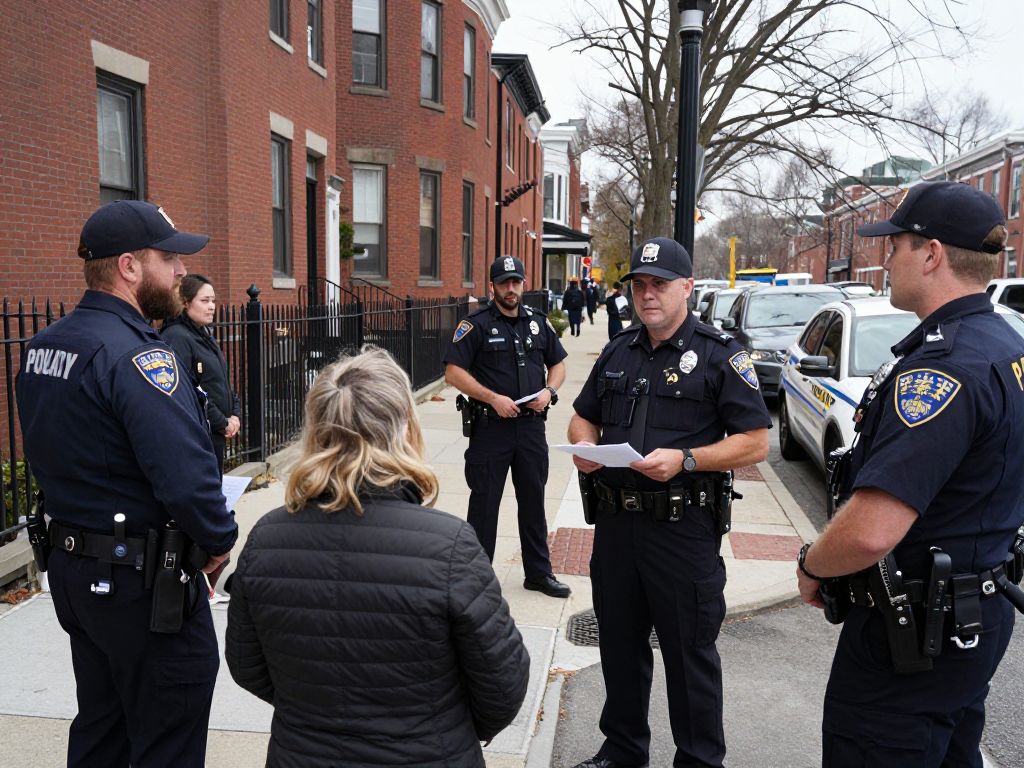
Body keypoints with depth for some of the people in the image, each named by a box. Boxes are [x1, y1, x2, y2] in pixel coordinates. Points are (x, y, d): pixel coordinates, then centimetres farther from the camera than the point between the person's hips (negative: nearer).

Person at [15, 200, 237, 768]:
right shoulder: (138, 356, -23)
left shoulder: (40, 347, 6)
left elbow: (53, 456, 14)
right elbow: (188, 477, -31)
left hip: (72, 570, 9)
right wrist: (219, 540, -13)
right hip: (142, 581, -9)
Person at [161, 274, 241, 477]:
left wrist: (235, 415, 3)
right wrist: (222, 423, -15)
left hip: (216, 436, 9)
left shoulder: (206, 336, 14)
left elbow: (224, 383, 19)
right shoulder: (176, 337, -15)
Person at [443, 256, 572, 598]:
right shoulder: (476, 324, -6)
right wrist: (493, 398, -19)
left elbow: (557, 364, 18)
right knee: (484, 502, 5)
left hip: (531, 425, 5)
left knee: (533, 500, 14)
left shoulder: (538, 322, 9)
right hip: (490, 426, -4)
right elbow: (454, 372, -11)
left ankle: (539, 572, 28)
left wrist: (549, 391, -3)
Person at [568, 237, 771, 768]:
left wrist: (685, 459, -22)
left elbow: (755, 443, -9)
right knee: (619, 644, 18)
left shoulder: (720, 355, -5)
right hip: (615, 522, 6)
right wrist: (585, 445, -3)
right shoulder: (617, 352, 12)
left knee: (689, 652, 8)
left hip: (683, 529, -5)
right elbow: (583, 417, 20)